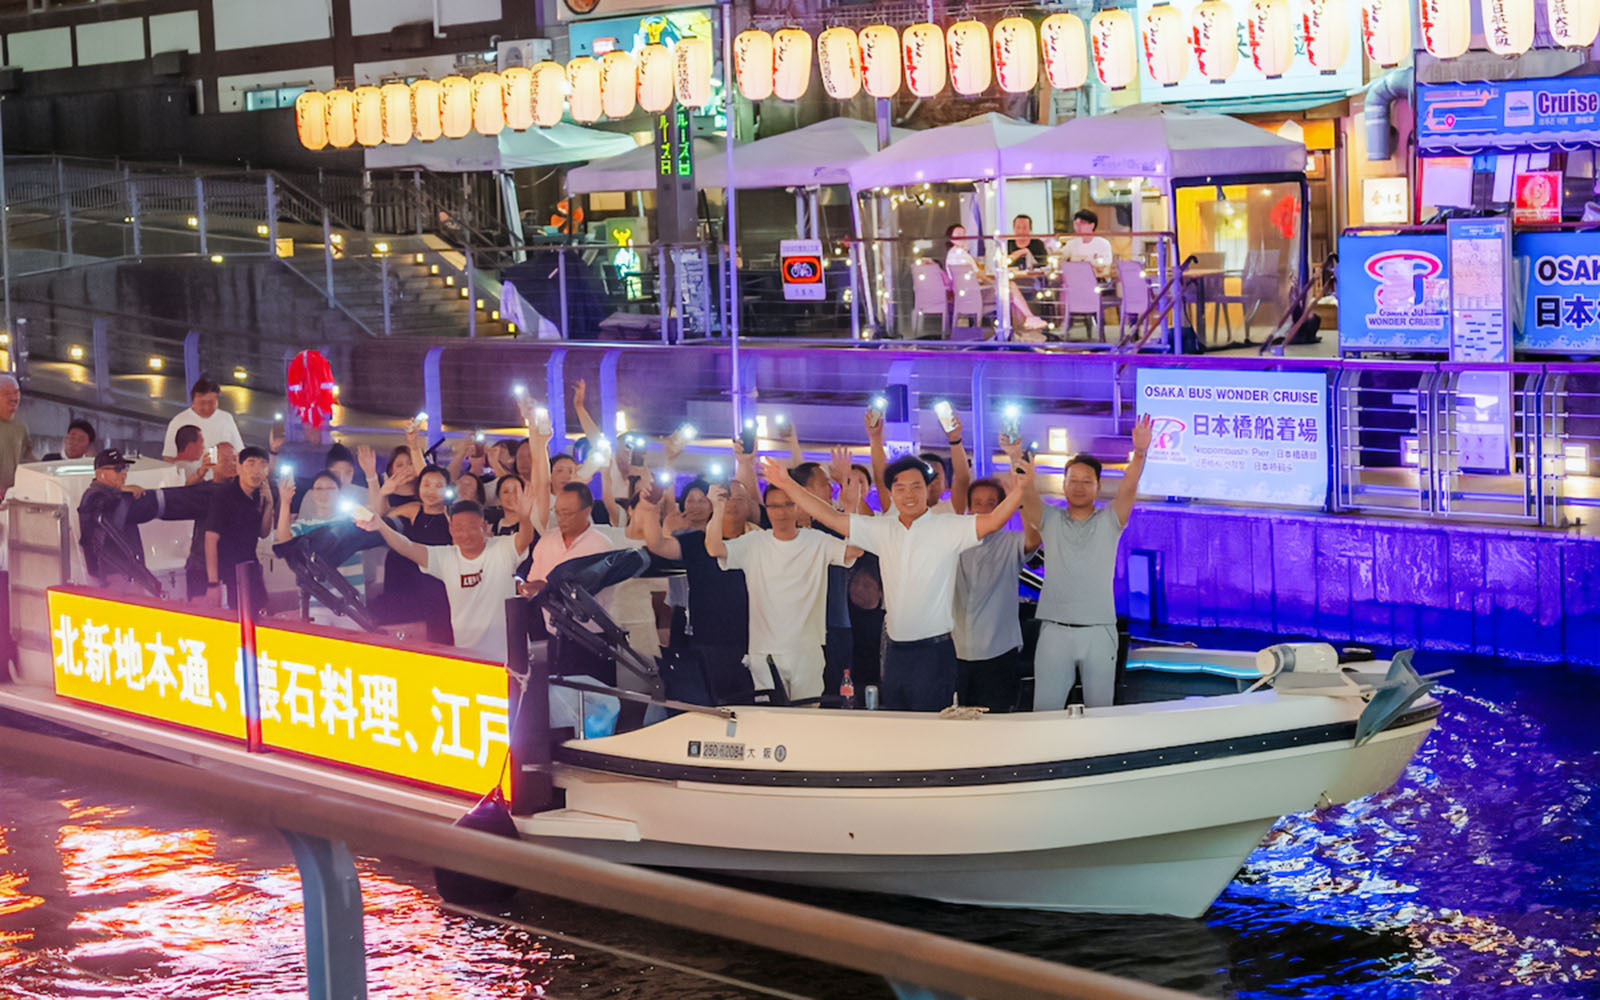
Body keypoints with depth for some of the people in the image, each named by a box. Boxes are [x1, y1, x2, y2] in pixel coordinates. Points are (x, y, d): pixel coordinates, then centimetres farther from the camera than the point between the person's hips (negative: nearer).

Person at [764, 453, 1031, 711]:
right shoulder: (882, 530, 9)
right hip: (896, 651, 5)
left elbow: (992, 521, -17)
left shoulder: (948, 528, -4)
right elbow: (831, 518, 12)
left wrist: (1021, 489, -33)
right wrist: (787, 484, 9)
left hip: (934, 651, -5)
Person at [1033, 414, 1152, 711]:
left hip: (1099, 631, 0)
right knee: (1045, 711, -1)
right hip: (1054, 629, 0)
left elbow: (1129, 488, -11)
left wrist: (1139, 454, -29)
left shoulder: (1108, 522, 6)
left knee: (1100, 711, 5)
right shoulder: (1049, 521, 8)